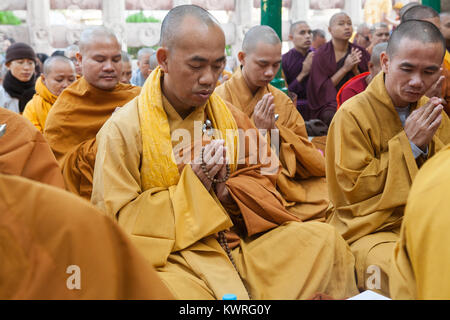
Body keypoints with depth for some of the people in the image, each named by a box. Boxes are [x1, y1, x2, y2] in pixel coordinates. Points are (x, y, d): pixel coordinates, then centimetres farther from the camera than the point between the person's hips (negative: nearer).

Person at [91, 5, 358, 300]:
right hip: (169, 256, -5)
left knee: (324, 238, -9)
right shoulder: (123, 129, -6)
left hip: (238, 241, 6)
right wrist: (190, 185, -14)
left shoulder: (228, 115, 9)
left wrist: (229, 191, -6)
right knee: (173, 289, -39)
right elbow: (116, 218, -7)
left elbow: (264, 172, 16)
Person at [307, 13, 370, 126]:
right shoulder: (321, 55, -2)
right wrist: (345, 68, -14)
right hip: (329, 106, -3)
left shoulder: (360, 53, 7)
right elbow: (321, 89, -7)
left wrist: (355, 70, -11)